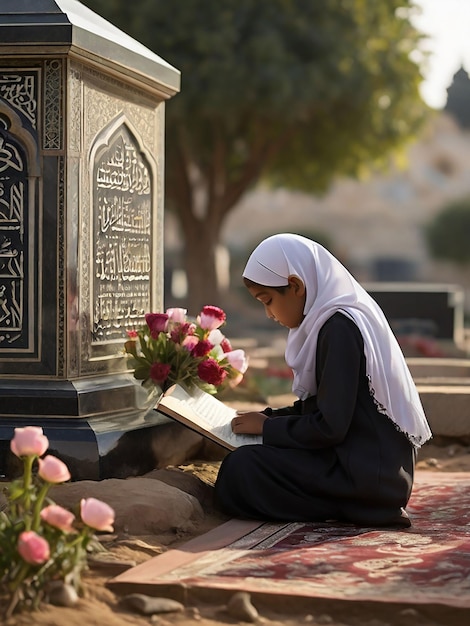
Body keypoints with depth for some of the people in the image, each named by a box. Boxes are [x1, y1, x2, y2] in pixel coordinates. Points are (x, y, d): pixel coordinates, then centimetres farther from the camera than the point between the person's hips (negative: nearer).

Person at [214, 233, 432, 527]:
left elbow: (329, 427, -20)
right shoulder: (338, 319, 12)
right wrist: (268, 417, 9)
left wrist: (267, 427, -7)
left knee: (239, 470, -17)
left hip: (368, 475, -10)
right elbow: (318, 405, 20)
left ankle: (351, 511, -8)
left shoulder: (339, 328, -19)